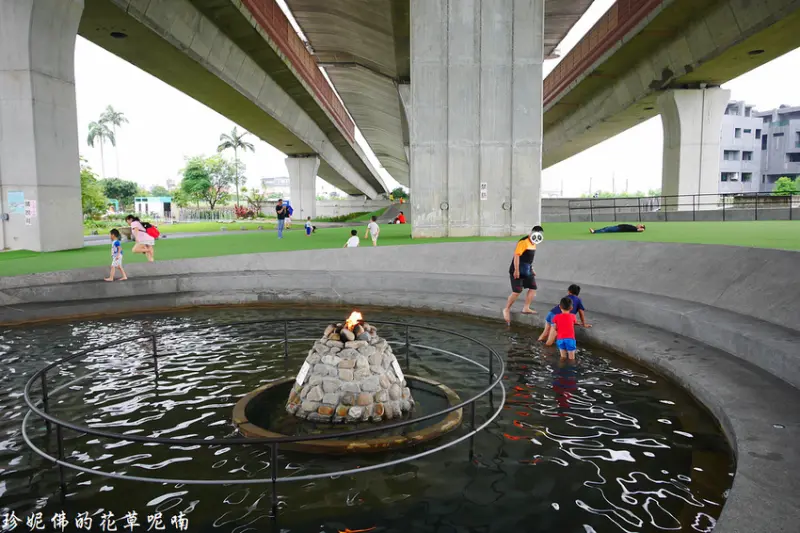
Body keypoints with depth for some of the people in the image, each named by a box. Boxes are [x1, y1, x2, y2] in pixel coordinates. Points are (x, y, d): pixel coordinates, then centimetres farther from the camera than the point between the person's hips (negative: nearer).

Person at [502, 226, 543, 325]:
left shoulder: (533, 243, 11)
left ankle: (526, 308, 9)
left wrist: (532, 269, 22)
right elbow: (516, 255, -22)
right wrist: (516, 270, -25)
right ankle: (506, 309, 7)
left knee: (533, 288, 2)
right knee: (517, 291, -8)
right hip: (518, 271, -9)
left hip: (527, 270, 9)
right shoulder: (523, 242, -17)